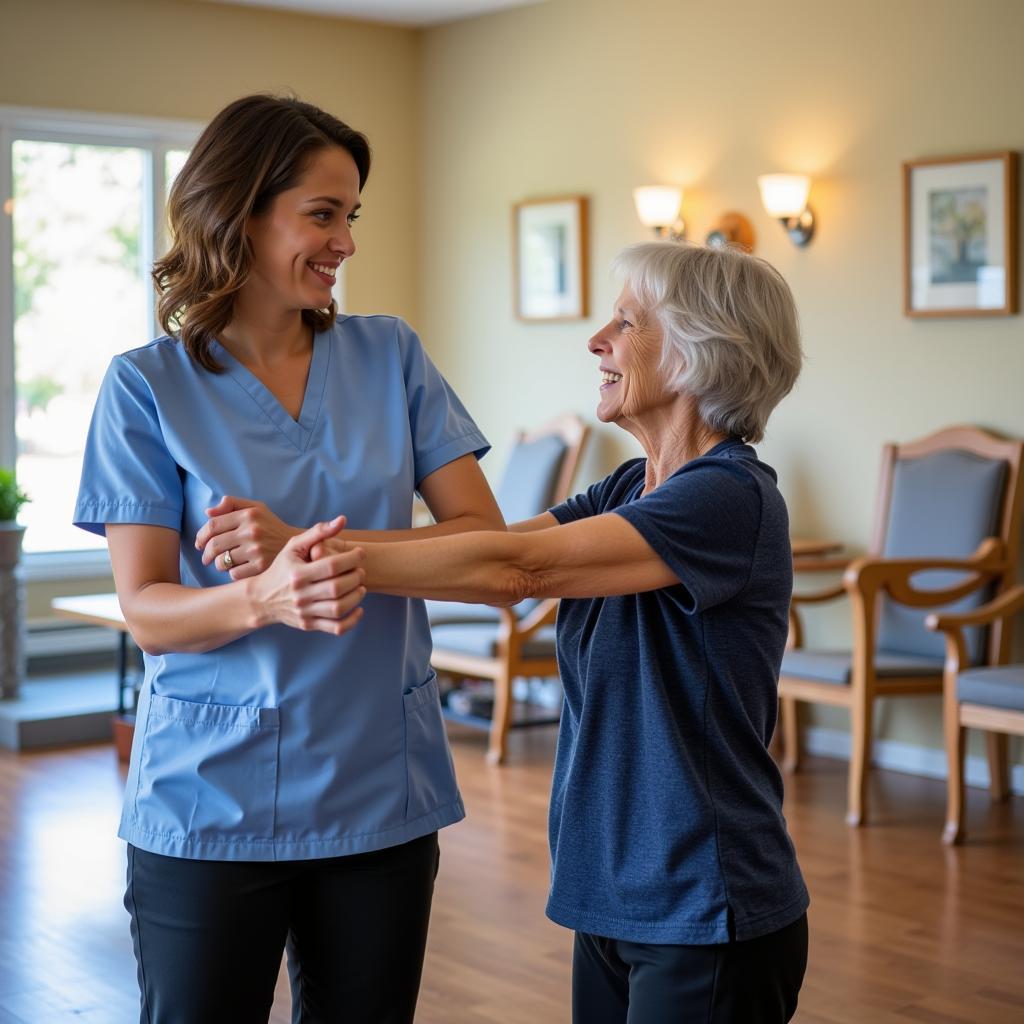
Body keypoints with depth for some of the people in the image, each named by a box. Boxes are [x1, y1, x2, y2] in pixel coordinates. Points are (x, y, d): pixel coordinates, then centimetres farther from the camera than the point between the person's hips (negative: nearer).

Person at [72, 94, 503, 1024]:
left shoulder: (389, 356, 4)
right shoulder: (149, 386, -4)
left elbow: (484, 535, -4)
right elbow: (147, 610, -8)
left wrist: (333, 554, -20)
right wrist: (264, 598, -29)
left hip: (380, 794, 3)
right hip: (210, 803, -2)